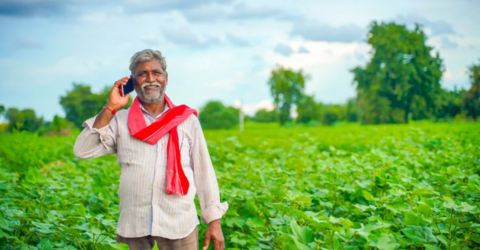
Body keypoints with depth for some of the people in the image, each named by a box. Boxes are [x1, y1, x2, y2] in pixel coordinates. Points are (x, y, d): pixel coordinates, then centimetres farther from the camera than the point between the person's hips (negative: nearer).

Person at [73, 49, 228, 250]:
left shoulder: (187, 120, 5)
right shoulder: (120, 121, 6)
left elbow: (203, 172, 6)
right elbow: (82, 151, -3)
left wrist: (214, 220, 4)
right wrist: (110, 108, -6)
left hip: (179, 223, -1)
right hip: (134, 223, 1)